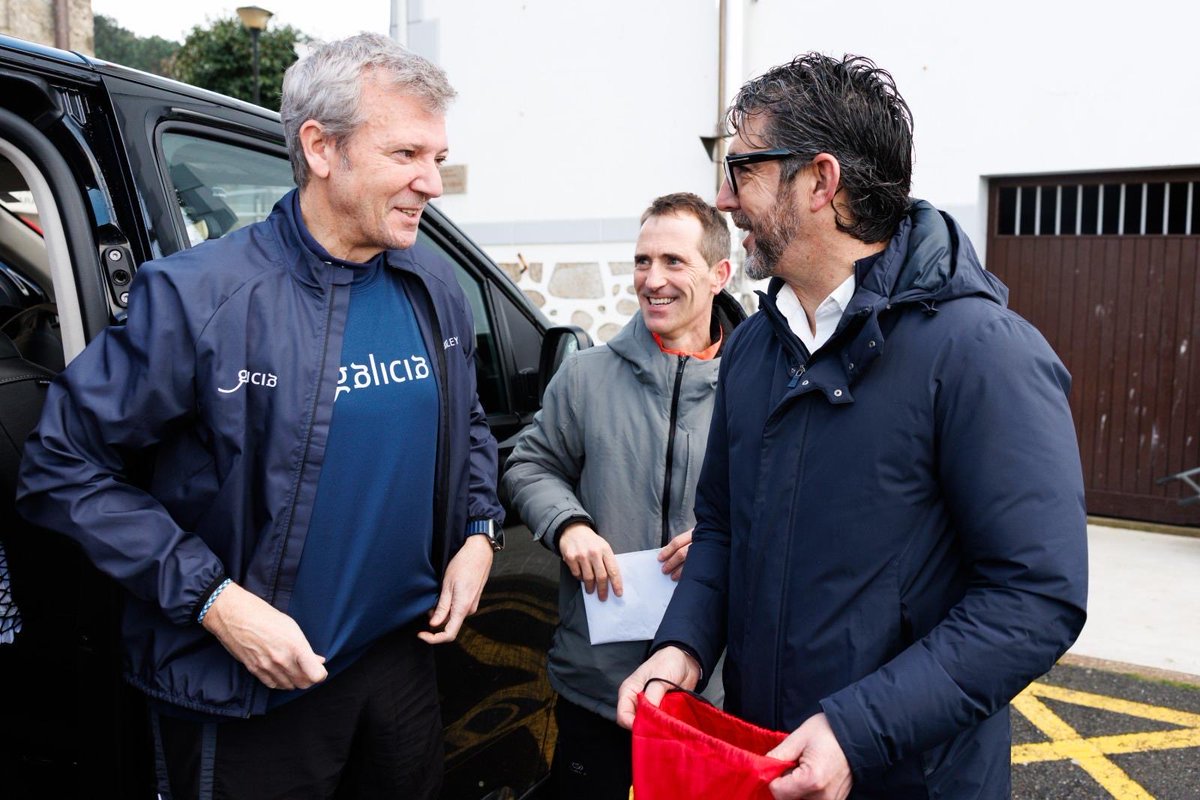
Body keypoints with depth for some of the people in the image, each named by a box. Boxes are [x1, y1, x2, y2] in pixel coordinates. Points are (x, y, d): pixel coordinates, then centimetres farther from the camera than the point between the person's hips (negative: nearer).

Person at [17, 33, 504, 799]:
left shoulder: (437, 292, 0)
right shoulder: (200, 296, -18)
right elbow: (67, 465, -13)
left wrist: (478, 533, 0)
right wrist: (212, 600, -20)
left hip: (404, 653, 6)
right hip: (249, 691, -5)